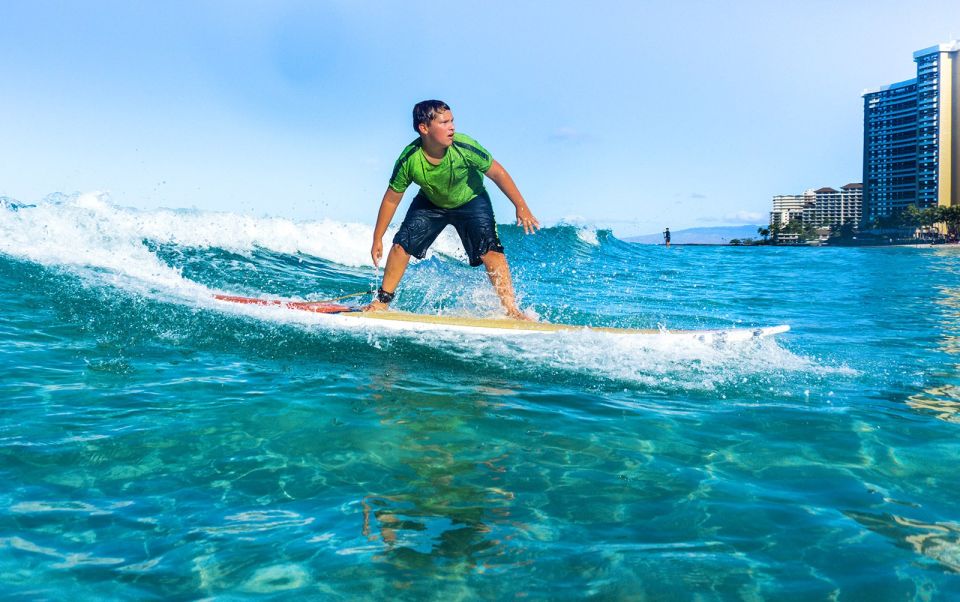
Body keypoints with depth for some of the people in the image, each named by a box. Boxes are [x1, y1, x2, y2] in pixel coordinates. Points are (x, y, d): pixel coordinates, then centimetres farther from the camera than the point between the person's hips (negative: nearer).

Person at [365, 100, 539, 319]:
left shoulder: (465, 147, -33)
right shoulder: (409, 159, -28)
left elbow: (498, 173, -21)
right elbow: (391, 198, -16)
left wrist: (521, 207, -23)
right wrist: (377, 239, -11)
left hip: (471, 201, -2)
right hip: (430, 203, 2)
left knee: (489, 249, -21)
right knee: (402, 244, -10)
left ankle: (510, 308, -16)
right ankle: (383, 299, 8)